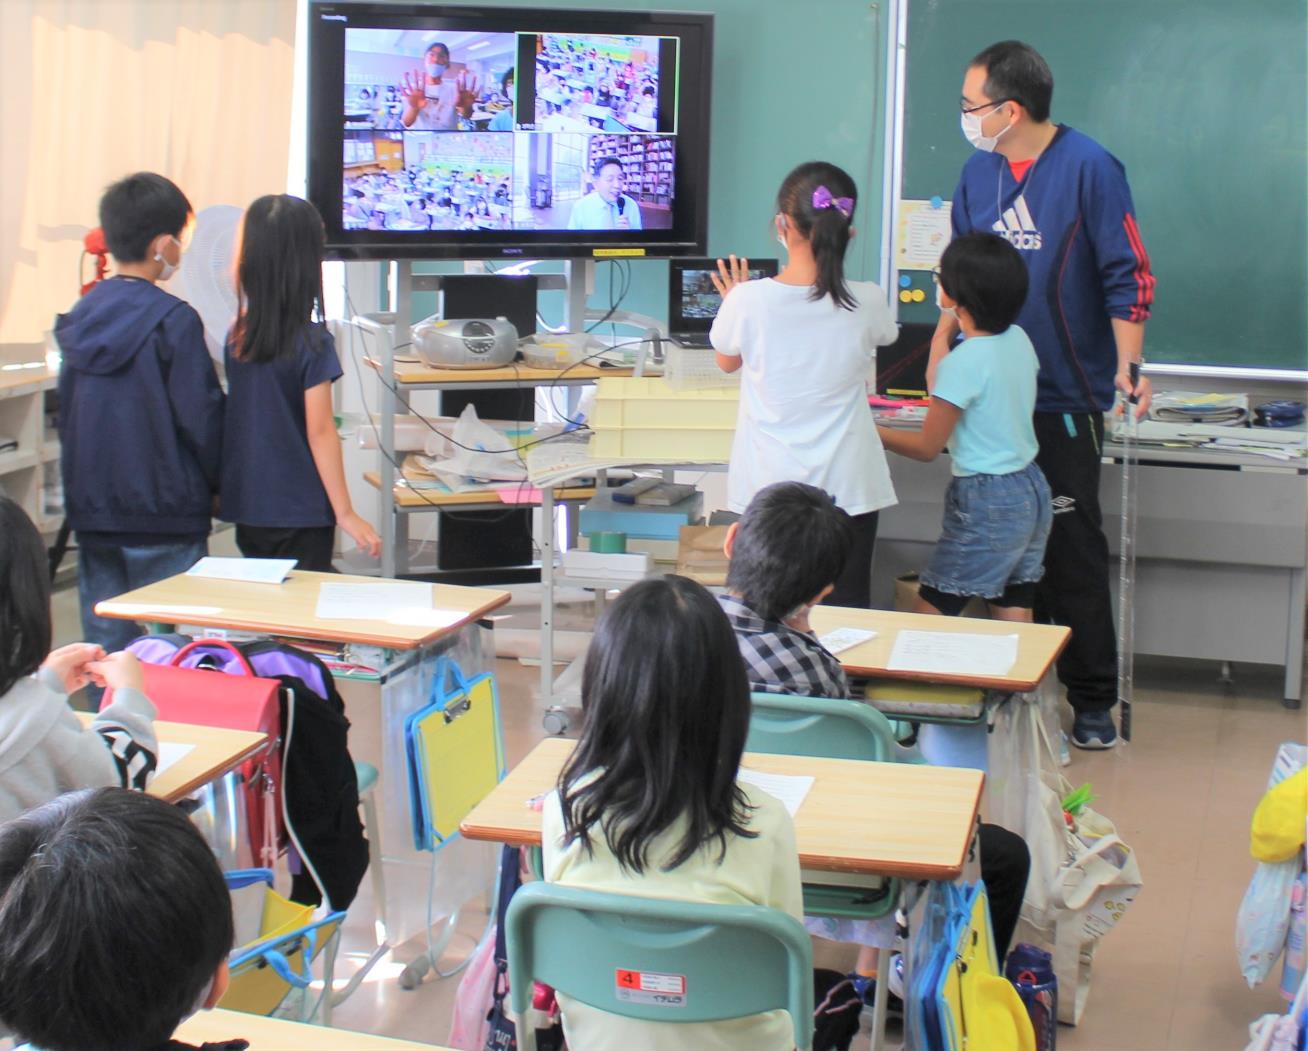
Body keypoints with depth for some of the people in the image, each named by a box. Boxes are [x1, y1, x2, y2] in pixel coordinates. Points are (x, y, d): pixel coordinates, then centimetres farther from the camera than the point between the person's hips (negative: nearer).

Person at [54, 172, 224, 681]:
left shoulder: (80, 317, 6)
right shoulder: (174, 321, -13)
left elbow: (65, 414, 13)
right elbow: (201, 416, -13)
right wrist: (216, 485, 3)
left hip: (92, 509, 6)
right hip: (165, 514, -6)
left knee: (103, 642, 12)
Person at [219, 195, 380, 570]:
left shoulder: (237, 337, 0)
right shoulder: (312, 343, -14)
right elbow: (319, 432, -14)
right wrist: (345, 512, -10)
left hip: (246, 510, 5)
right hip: (299, 513, -5)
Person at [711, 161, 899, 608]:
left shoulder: (749, 301, -13)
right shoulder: (867, 303, -9)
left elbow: (727, 362, 8)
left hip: (769, 487, 0)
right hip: (848, 488, 1)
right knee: (846, 611, 8)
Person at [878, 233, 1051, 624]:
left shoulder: (962, 363, -20)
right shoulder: (1018, 340, 2)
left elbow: (927, 447, -13)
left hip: (988, 505, -8)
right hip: (1032, 492, 8)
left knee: (930, 613, 1)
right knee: (1014, 616, 11)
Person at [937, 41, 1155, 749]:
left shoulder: (1089, 169, -10)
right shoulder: (979, 171, 7)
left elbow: (1128, 277, -9)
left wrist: (1127, 366, -17)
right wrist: (943, 340, 8)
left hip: (1065, 395, -5)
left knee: (1072, 550, -1)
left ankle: (1093, 700, 9)